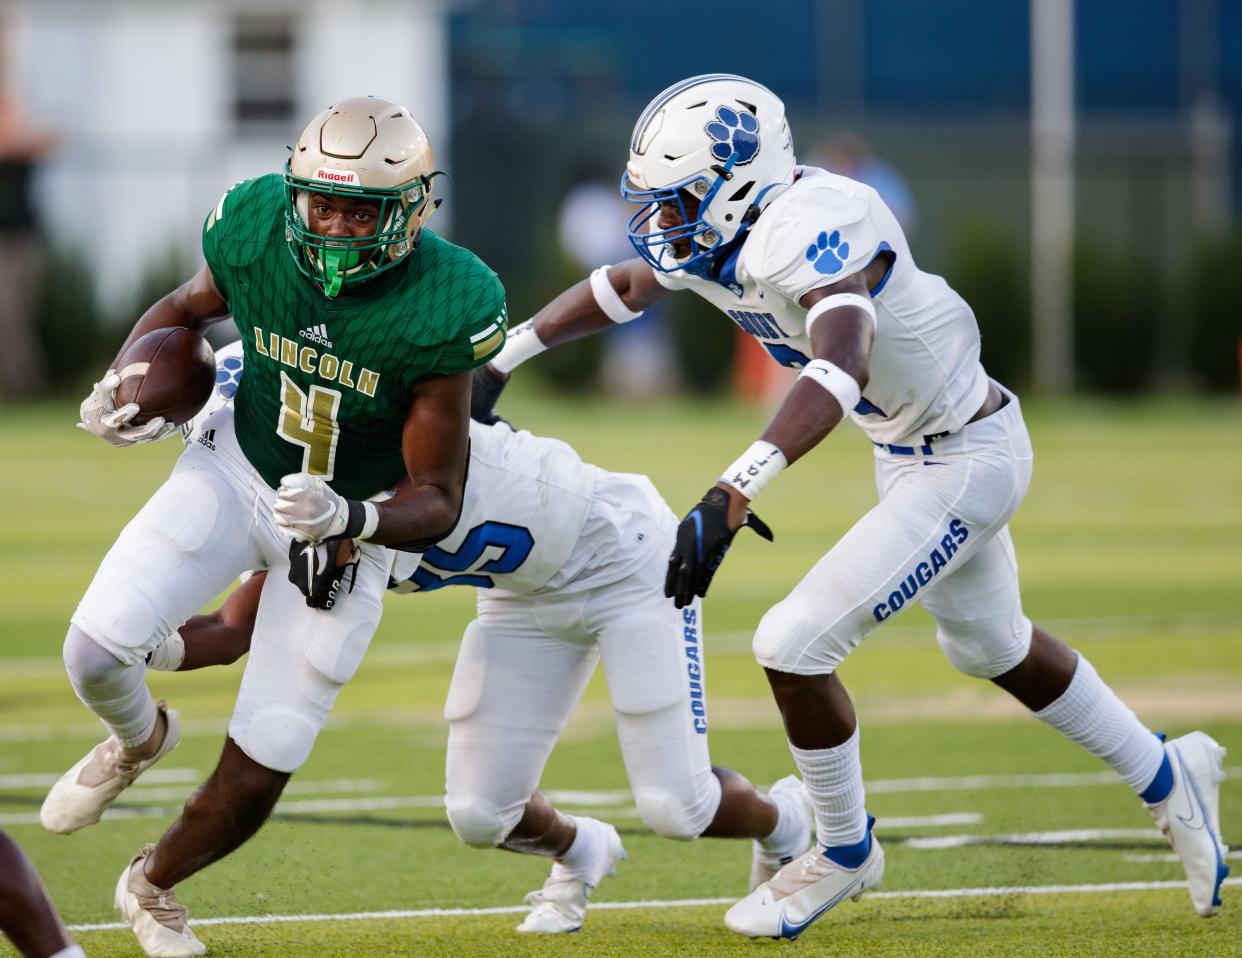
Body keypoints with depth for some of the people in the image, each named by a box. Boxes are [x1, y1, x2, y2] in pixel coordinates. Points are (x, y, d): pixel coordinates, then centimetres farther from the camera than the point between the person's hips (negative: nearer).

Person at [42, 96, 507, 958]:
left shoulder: (439, 310, -29)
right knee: (98, 648, -18)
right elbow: (187, 310, 6)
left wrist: (349, 519, -40)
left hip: (351, 520, -2)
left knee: (259, 772, 0)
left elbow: (438, 502, -21)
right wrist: (122, 387, -12)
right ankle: (138, 740, 21)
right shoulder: (255, 231, -20)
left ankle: (154, 886, 33)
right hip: (236, 471, 2)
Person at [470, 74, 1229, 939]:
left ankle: (845, 851, 12)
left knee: (796, 645, -11)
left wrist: (731, 496, -61)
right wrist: (498, 363, 9)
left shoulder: (810, 230, -34)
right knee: (993, 648, 27)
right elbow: (621, 289, 13)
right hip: (912, 453, 10)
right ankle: (1169, 779, 46)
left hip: (965, 461, -10)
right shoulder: (722, 233, -7)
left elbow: (840, 367, -51)